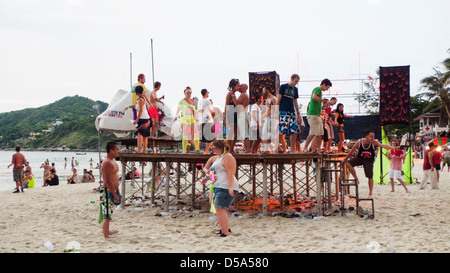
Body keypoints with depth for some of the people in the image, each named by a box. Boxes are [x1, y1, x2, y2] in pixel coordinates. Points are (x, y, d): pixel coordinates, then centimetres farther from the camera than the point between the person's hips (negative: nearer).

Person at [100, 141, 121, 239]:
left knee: (108, 215, 23)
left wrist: (117, 191, 22)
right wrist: (115, 196, -21)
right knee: (107, 216, -8)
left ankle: (107, 232, 37)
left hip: (112, 190, 10)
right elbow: (108, 181, -21)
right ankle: (106, 237, -7)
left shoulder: (113, 161, 14)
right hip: (107, 191, -10)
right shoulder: (107, 162, -18)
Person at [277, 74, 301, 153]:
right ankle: (284, 150, -7)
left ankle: (293, 149, 4)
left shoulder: (295, 89, 17)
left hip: (292, 111, 6)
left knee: (294, 130, -1)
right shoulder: (283, 87, 1)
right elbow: (278, 99, -2)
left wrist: (298, 113, 18)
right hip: (283, 111, -6)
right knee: (282, 131, -11)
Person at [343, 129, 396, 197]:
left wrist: (393, 148, -50)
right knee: (348, 163, -22)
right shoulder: (359, 142, -19)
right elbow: (351, 152, -7)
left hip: (369, 160, -1)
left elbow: (383, 145, -35)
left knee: (370, 177, -6)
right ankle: (356, 179, -5)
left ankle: (370, 193, 10)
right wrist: (345, 159, 2)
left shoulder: (374, 142, -21)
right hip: (359, 158, 1)